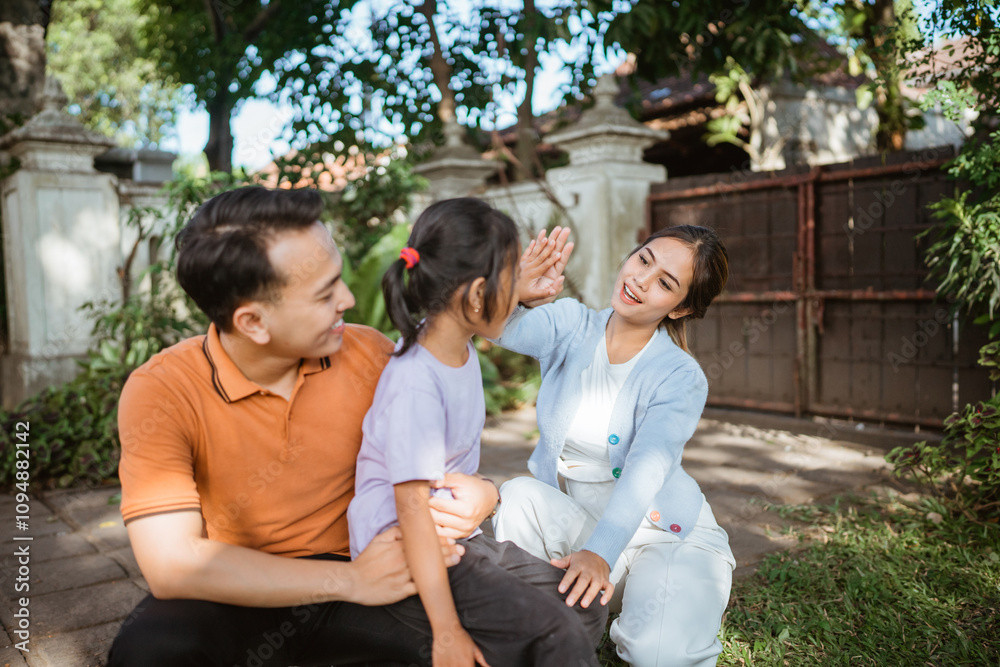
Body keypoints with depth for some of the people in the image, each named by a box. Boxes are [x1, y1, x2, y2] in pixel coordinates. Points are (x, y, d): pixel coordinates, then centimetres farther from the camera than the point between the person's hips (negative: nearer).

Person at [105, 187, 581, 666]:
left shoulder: (369, 355, -7)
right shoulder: (161, 393, -16)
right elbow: (173, 565, -23)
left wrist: (478, 493, -21)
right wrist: (349, 580, -25)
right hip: (236, 594, -2)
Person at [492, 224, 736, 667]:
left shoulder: (681, 378, -14)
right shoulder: (570, 326, -7)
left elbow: (646, 470, -29)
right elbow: (505, 329, -27)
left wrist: (599, 553, -44)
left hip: (667, 534, -1)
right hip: (574, 522, 2)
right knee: (519, 495, -29)